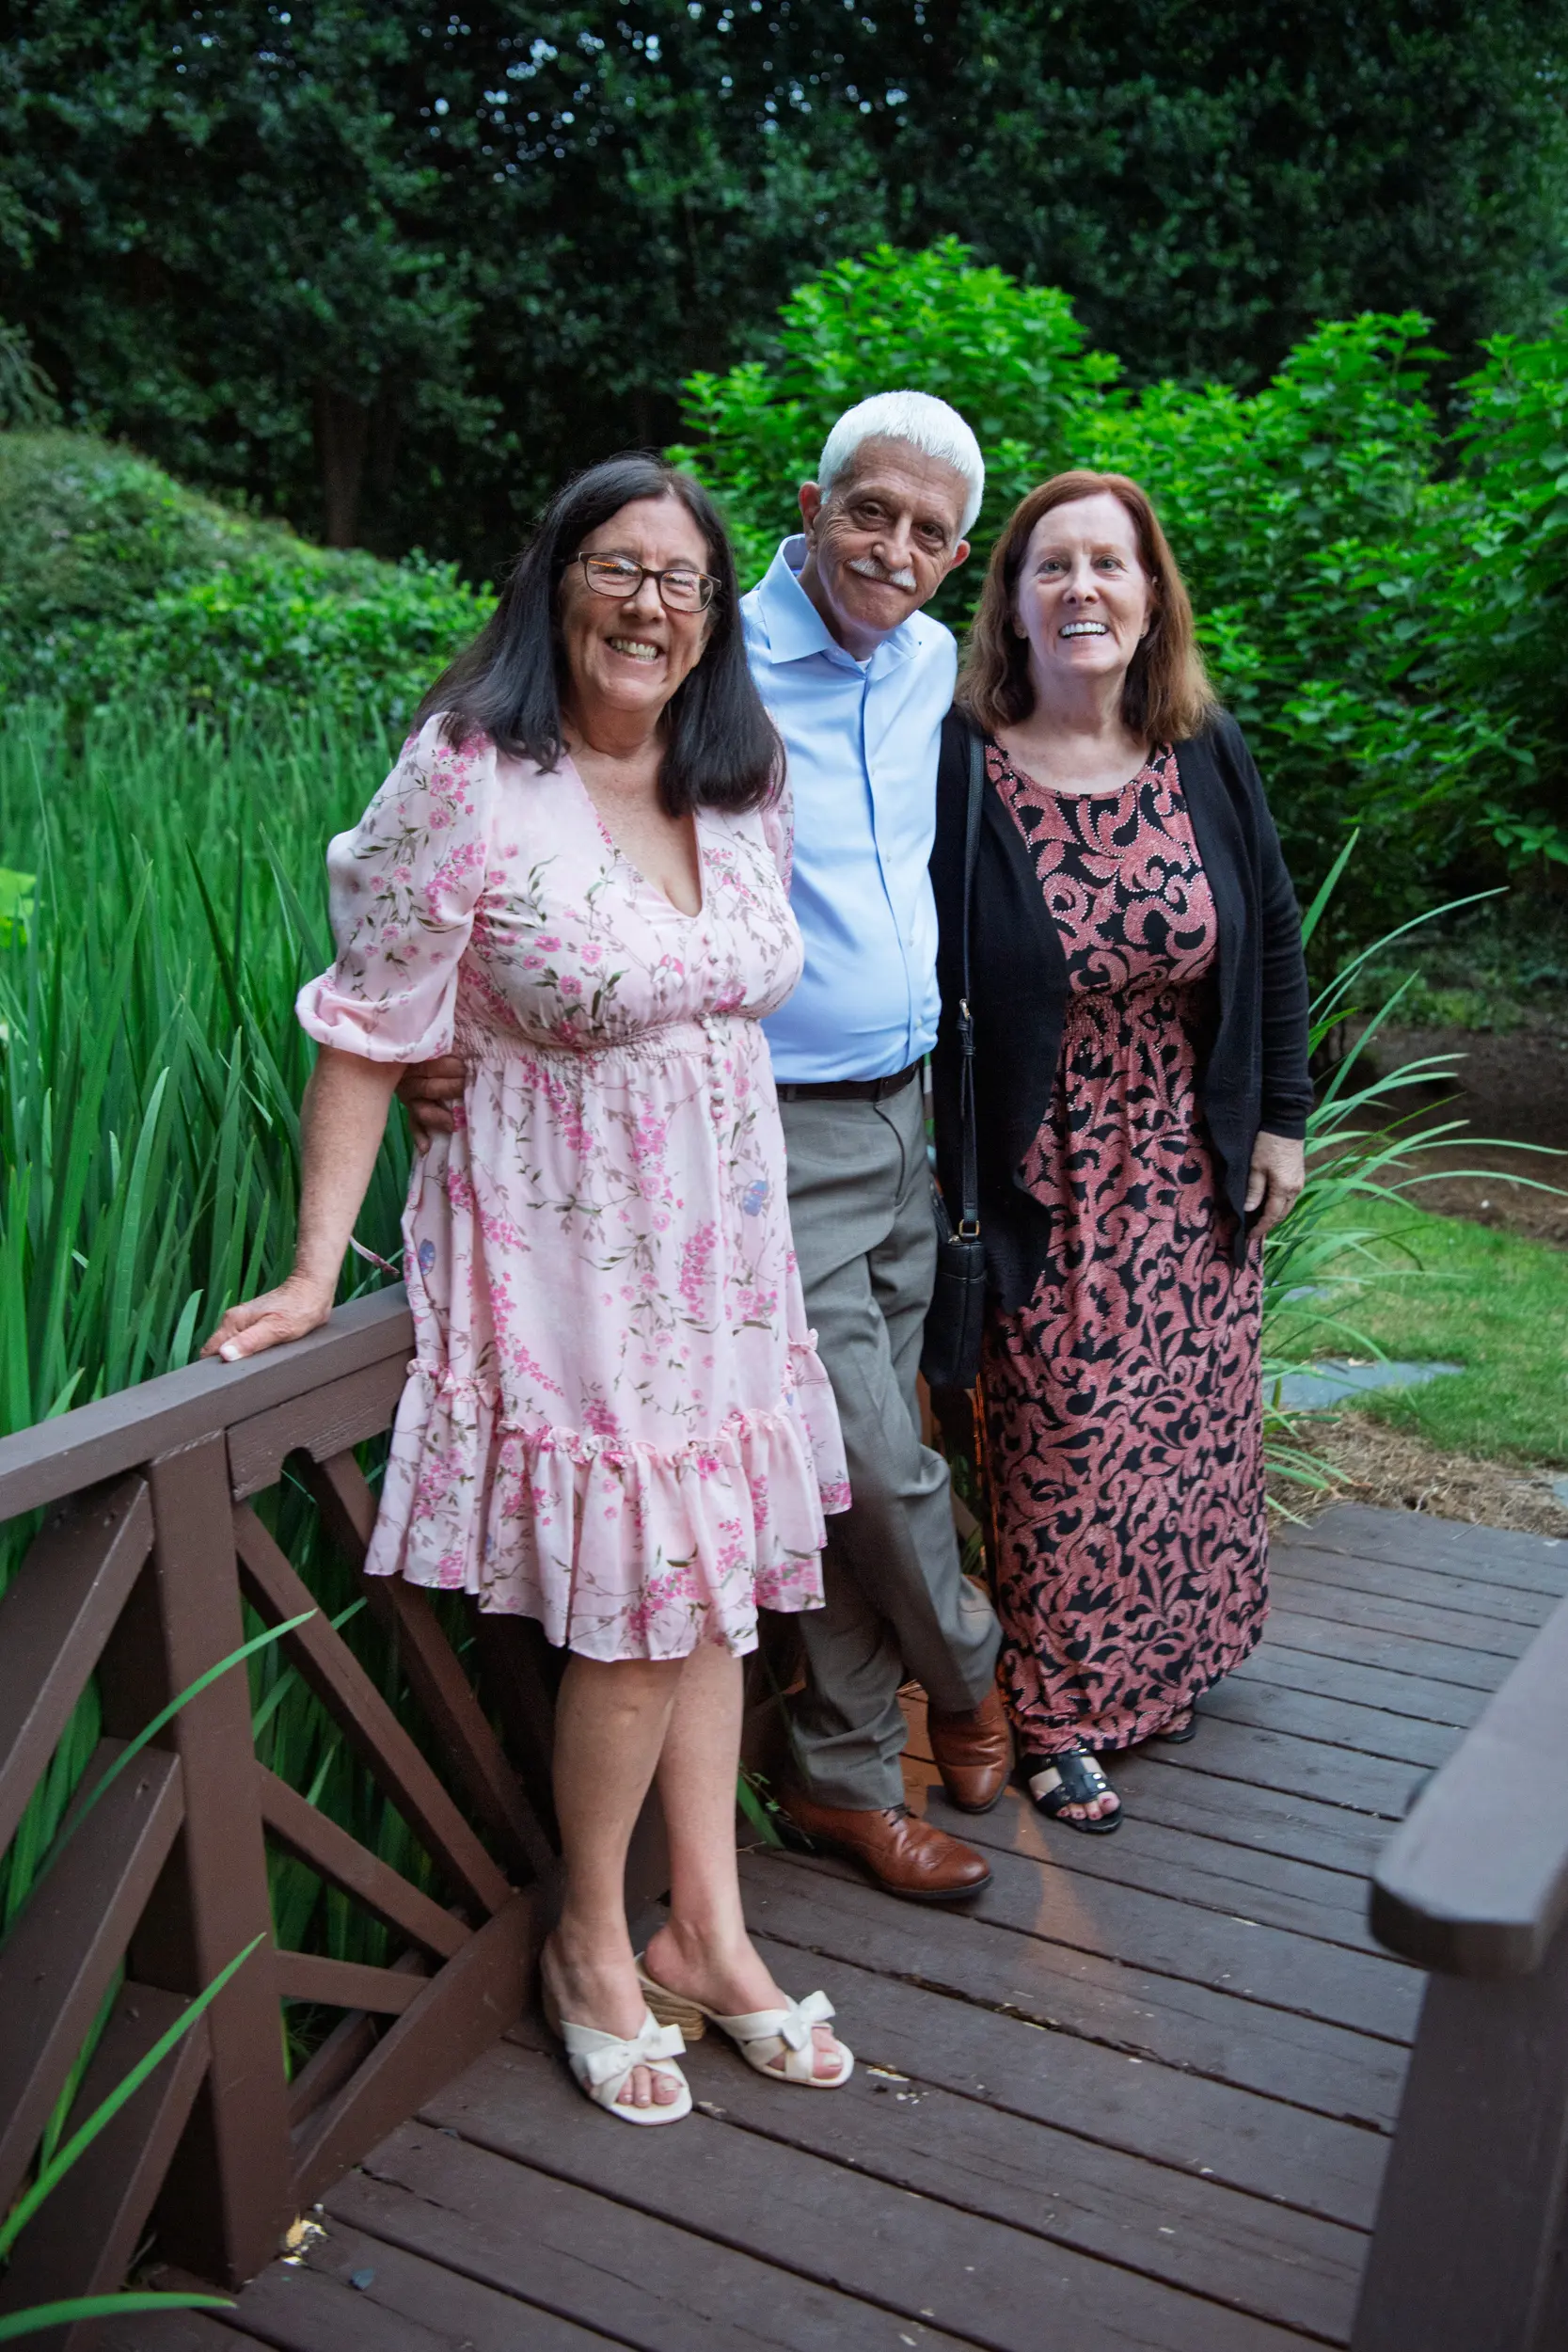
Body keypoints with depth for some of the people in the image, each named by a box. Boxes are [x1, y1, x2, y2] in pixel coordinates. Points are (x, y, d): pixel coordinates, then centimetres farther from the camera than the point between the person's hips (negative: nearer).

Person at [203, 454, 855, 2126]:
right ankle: (591, 1948, 24)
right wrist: (316, 1267, -15)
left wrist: (754, 1211, 14)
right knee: (637, 1614, -1)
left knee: (712, 1584, 12)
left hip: (720, 1245, 7)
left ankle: (706, 1933, 29)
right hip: (566, 1254, -6)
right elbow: (371, 1029, -13)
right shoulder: (469, 777, -14)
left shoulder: (743, 784, 6)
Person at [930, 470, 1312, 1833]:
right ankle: (1061, 1714, 24)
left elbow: (1273, 944, 9)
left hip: (1192, 1174, 5)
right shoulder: (956, 767, -13)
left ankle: (1165, 1663, 39)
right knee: (1061, 1441, 5)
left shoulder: (1210, 756, 0)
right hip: (1048, 1182, -4)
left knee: (1189, 1419, 16)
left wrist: (1280, 1119, 7)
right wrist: (954, 1183, -13)